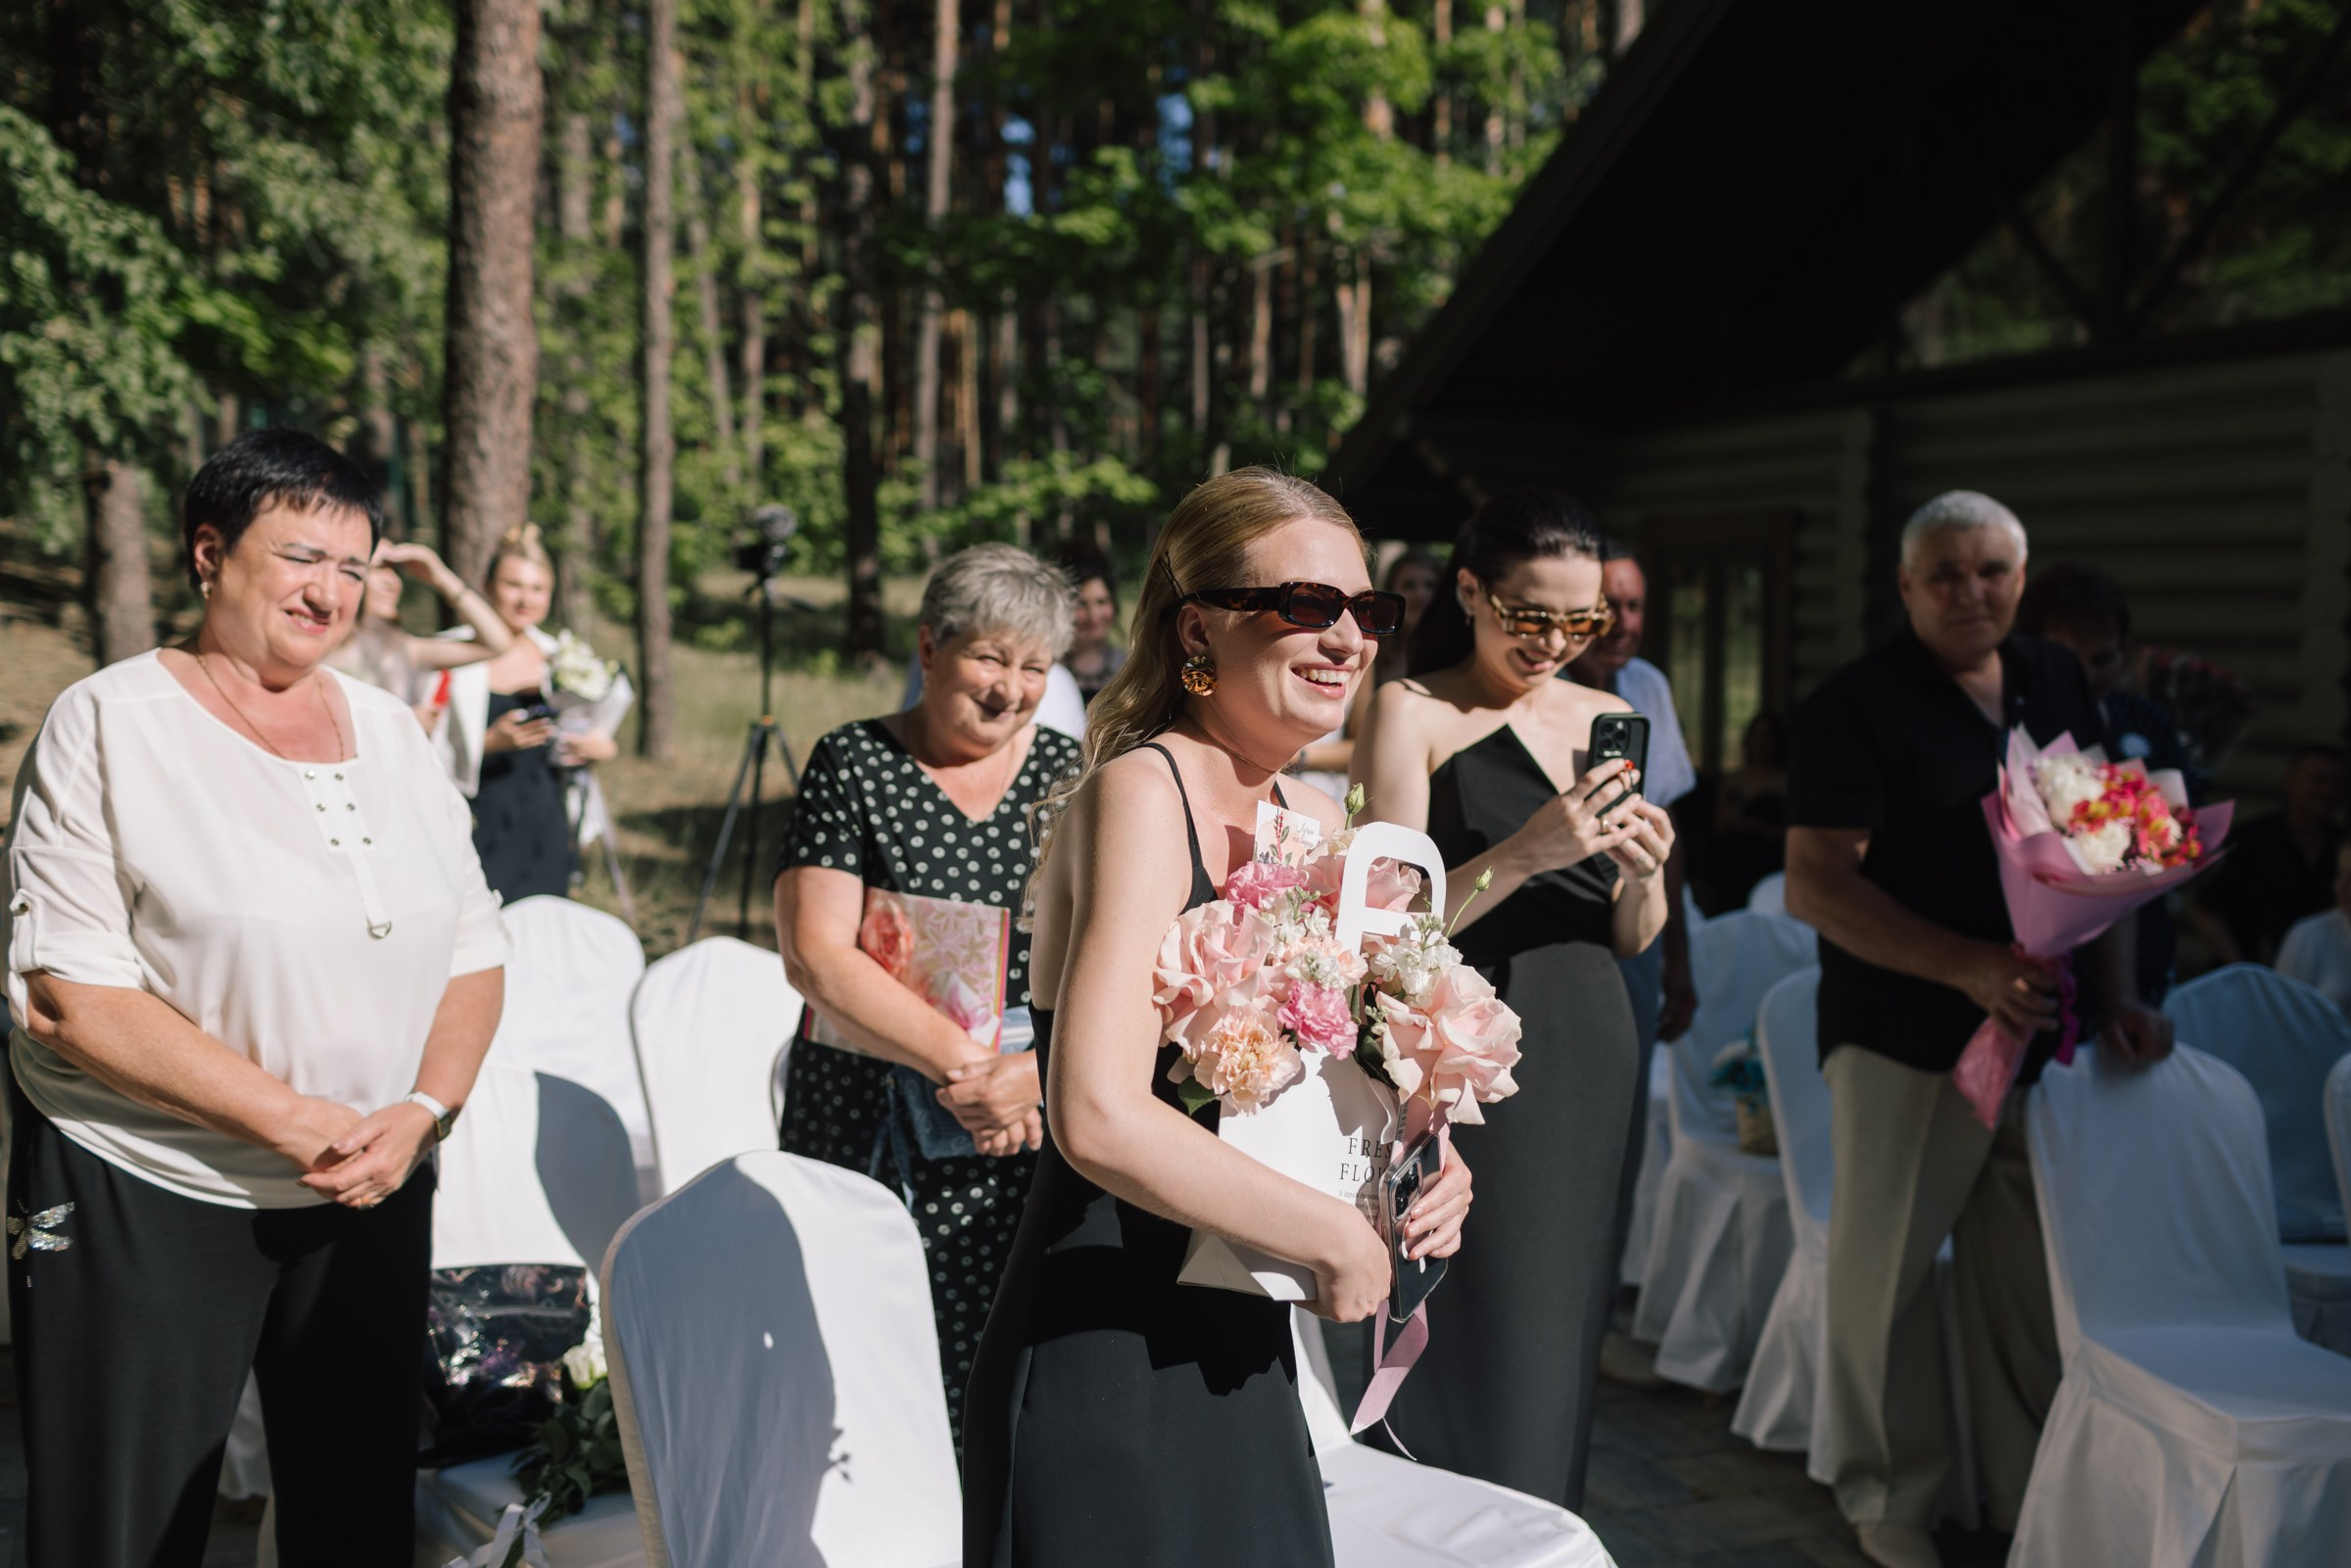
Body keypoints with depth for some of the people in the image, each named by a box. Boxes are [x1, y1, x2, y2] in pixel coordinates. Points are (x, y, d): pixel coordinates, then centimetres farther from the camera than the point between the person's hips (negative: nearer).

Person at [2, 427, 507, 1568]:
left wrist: (422, 1112, -9)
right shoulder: (110, 724, -6)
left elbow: (473, 949, 8)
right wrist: (289, 1117, -19)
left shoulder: (389, 728, 9)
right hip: (143, 1199, -4)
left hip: (373, 1190, 5)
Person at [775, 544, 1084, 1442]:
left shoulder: (1070, 779, 7)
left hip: (1028, 1145, 2)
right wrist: (962, 1061, -18)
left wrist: (1041, 1069, -17)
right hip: (868, 1139, -1)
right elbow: (817, 956, -10)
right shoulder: (852, 767, 0)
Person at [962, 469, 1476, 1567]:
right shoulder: (1137, 793, -18)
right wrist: (1335, 1236, -19)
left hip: (1243, 1362, 8)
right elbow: (1099, 1119, -30)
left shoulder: (1314, 820, 7)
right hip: (1101, 1371, -8)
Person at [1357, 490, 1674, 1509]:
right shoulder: (1412, 709, -4)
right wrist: (1525, 852, -24)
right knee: (1477, 1347, -2)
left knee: (1564, 1340, 13)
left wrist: (1644, 873, -9)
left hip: (1591, 1057, 5)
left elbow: (1634, 939, 12)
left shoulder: (1605, 719, 11)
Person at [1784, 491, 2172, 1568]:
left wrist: (2115, 995, 5)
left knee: (2032, 1284, 12)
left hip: (2042, 1035, 5)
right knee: (1886, 1273, 4)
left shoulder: (2057, 685, 11)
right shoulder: (1857, 704, -9)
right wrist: (1970, 966, -24)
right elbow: (1814, 884, -16)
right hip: (1906, 1041, -5)